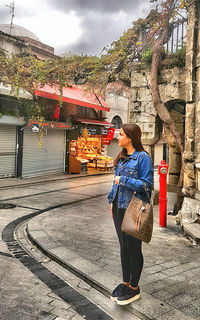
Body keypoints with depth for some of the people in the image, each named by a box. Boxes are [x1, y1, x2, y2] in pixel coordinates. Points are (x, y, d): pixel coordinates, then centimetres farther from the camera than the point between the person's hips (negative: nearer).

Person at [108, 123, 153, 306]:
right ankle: (125, 282, 33)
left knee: (134, 248, 7)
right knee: (124, 247, 17)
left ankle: (134, 288, 24)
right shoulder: (121, 158, 11)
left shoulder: (143, 157, -13)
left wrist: (123, 180, -15)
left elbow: (146, 184, -17)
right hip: (119, 208, 7)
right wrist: (112, 201, 14)